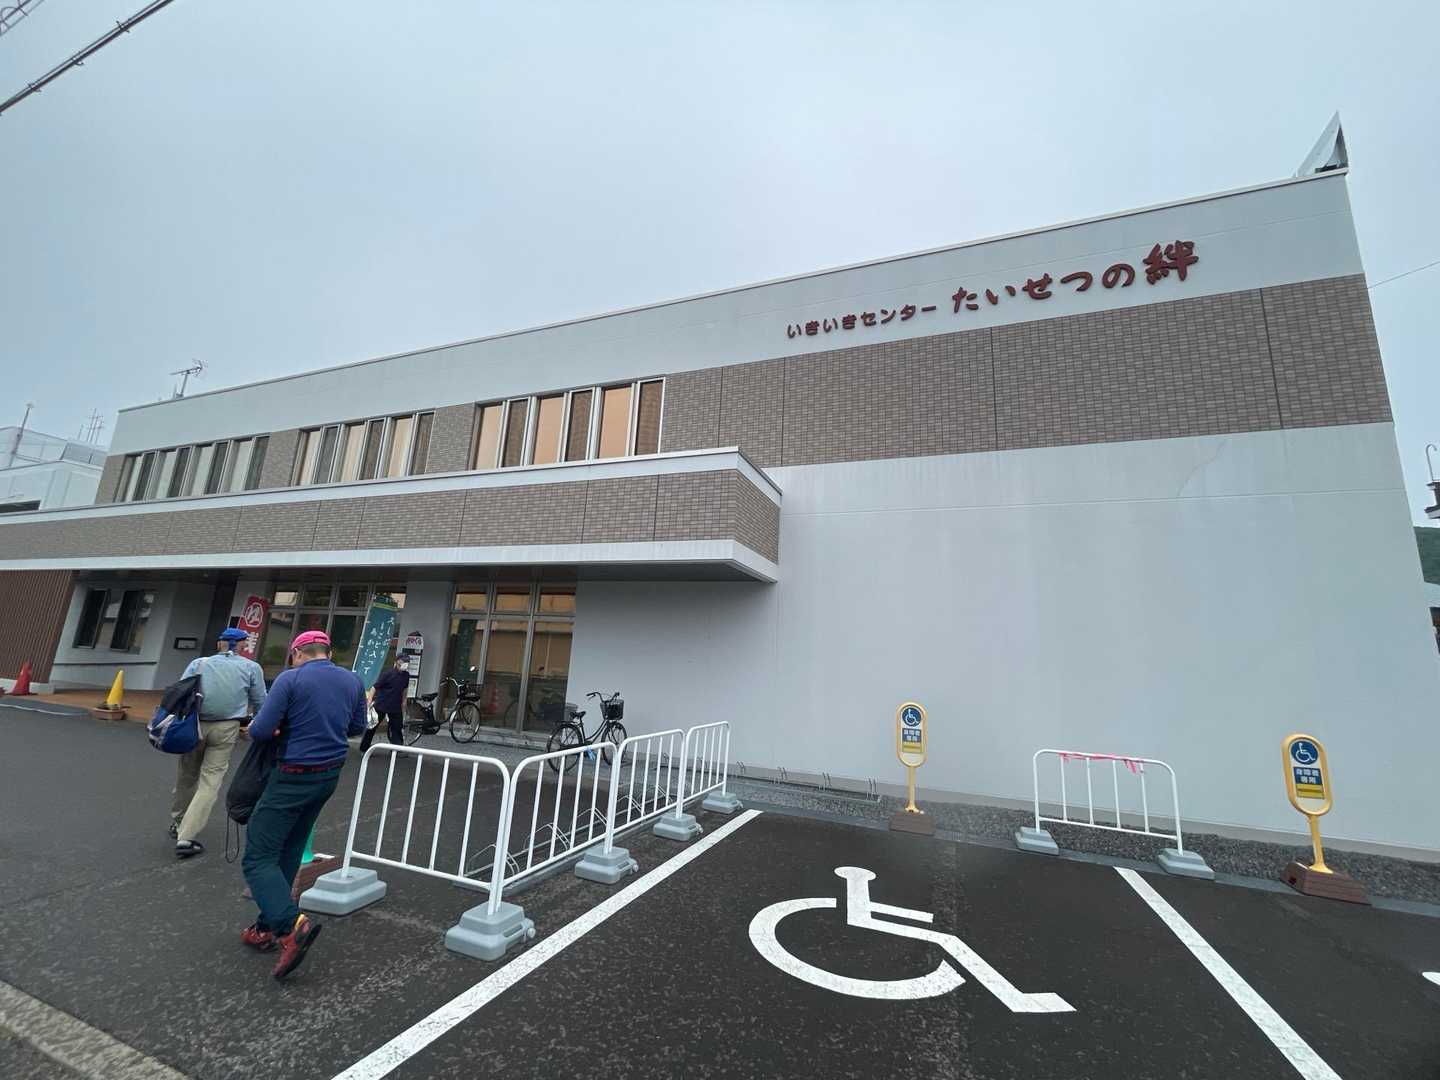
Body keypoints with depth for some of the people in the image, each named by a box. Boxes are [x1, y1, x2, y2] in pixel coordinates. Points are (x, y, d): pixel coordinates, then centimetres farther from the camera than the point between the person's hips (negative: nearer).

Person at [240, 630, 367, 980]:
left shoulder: (290, 679, -13)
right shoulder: (353, 681, 3)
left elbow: (260, 731, -14)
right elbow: (356, 728, 14)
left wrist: (254, 726, 8)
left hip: (294, 777, -6)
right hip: (330, 775, 6)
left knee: (258, 857, -1)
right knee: (287, 854, 20)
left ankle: (292, 924, -16)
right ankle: (268, 927, 26)